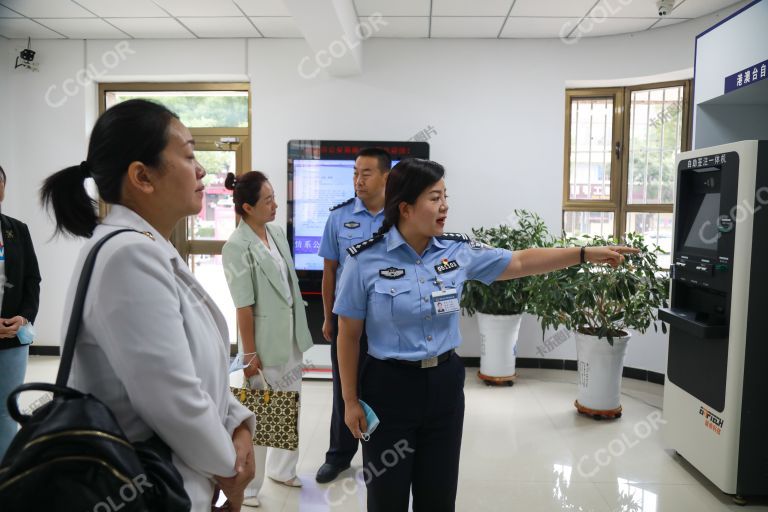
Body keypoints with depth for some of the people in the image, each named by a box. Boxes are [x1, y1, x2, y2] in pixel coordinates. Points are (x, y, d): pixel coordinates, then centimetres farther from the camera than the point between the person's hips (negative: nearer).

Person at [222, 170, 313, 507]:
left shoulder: (277, 232, 4)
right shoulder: (237, 247, -18)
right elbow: (244, 307, -17)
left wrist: (299, 330, 13)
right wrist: (249, 354, -14)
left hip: (291, 335, 7)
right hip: (265, 340, -7)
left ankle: (281, 468, 39)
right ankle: (247, 486, 26)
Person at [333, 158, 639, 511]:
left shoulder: (457, 251, -2)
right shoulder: (366, 259, -13)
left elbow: (520, 263, 7)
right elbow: (348, 335, -6)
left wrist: (586, 254, 3)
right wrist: (351, 400, -5)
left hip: (445, 384, 4)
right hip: (390, 386, -3)